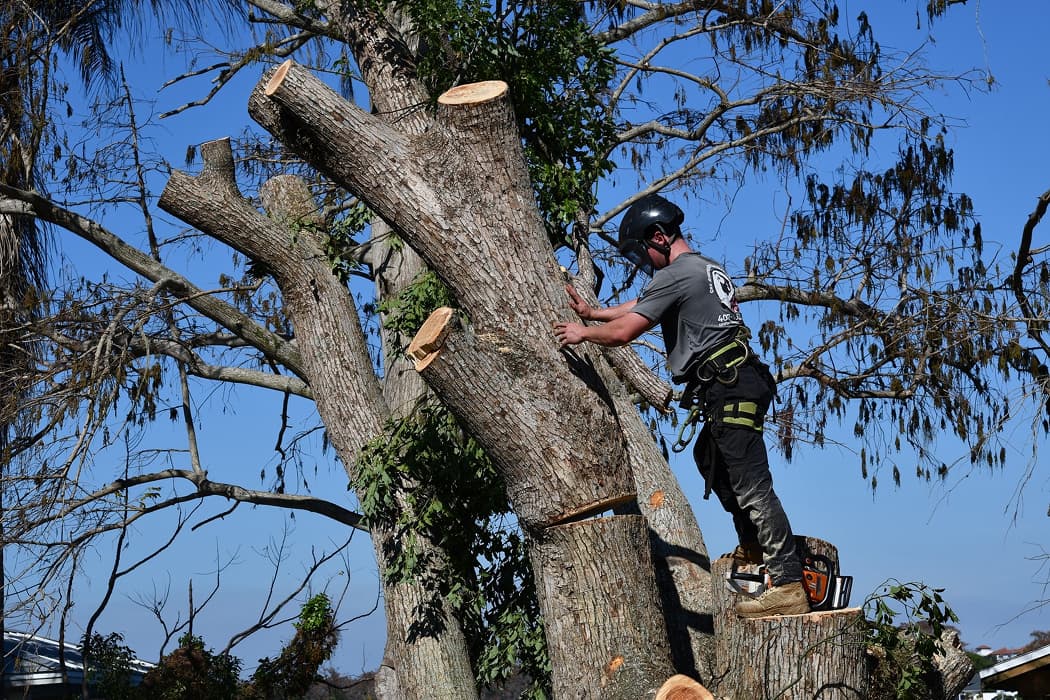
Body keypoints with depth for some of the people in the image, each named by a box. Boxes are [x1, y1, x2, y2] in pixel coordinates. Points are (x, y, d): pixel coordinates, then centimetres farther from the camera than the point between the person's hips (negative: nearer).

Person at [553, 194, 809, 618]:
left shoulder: (674, 275, -9)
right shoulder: (707, 269, 22)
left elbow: (623, 332, -9)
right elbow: (641, 306, 33)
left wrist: (583, 333, 9)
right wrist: (593, 313, 37)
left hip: (727, 390, -10)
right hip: (742, 383, 10)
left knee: (751, 486, -11)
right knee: (709, 458, 28)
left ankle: (788, 586, -14)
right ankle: (754, 547, 29)